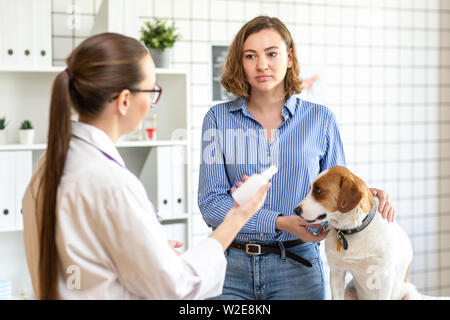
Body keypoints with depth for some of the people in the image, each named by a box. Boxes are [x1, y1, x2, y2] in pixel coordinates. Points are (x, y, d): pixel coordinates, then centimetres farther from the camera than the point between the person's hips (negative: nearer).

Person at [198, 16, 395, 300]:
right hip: (232, 265, 0)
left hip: (297, 266, 1)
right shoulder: (218, 119, 1)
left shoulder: (320, 119, 3)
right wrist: (279, 223, -17)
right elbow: (211, 203, -6)